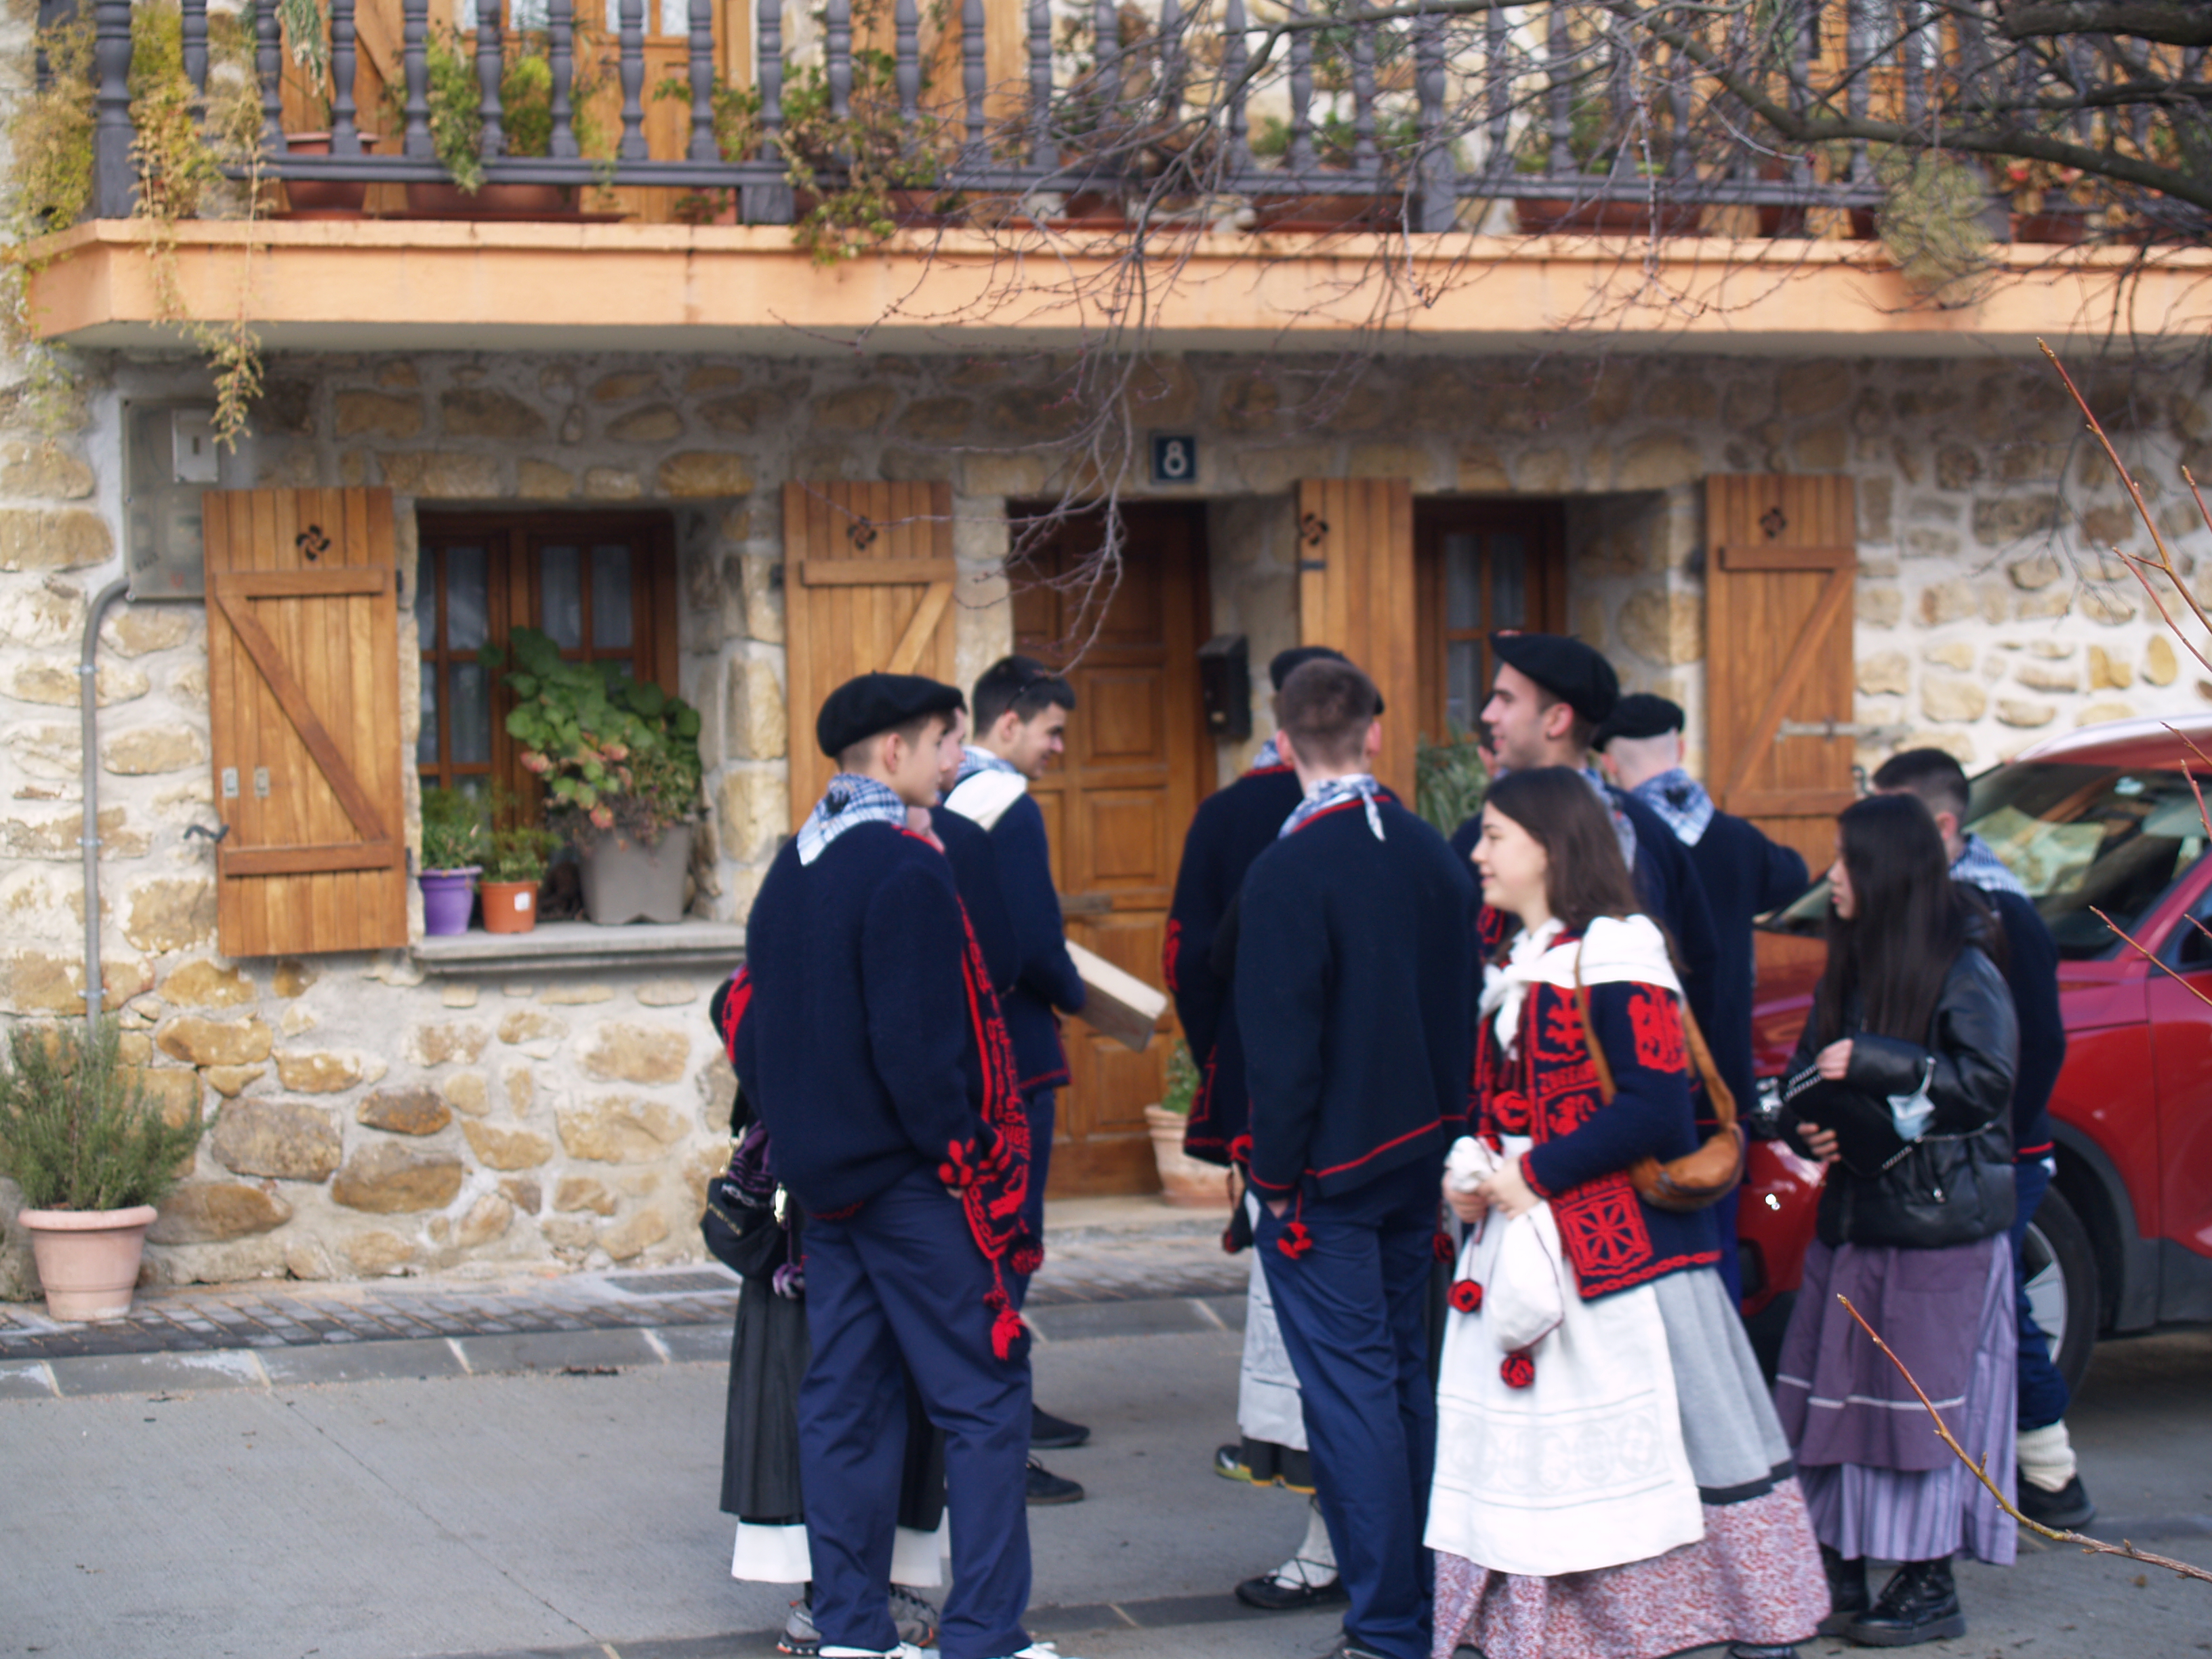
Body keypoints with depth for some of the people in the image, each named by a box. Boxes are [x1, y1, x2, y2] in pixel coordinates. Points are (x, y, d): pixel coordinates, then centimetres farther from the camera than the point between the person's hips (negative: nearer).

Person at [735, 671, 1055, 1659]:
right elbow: (917, 1045, -20)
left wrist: (794, 1141, 19)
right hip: (910, 1182, -9)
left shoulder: (791, 869, 11)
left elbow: (755, 1032, 16)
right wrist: (968, 1162, -13)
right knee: (985, 1399, -3)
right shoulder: (903, 869, -15)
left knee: (846, 1400, 11)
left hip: (826, 1182, 9)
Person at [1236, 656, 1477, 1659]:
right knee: (1407, 1372, 17)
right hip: (1420, 1156, 7)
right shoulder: (1431, 855, 5)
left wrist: (1278, 1177, -9)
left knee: (1350, 1388, -3)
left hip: (1331, 1165, -7)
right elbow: (1463, 1007, 12)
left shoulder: (1289, 871, -17)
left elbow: (1281, 1045, -17)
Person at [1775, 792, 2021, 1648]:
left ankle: (1930, 1587, 5)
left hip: (1940, 1229, -7)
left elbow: (1988, 1081, -18)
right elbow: (1804, 1075, 20)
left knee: (1924, 1403, -4)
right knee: (1831, 1397, 5)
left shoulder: (1964, 971, -9)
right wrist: (1809, 1122, -2)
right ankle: (1839, 1572, 13)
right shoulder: (1848, 970, 12)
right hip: (1850, 1219, 7)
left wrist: (1872, 1062, -23)